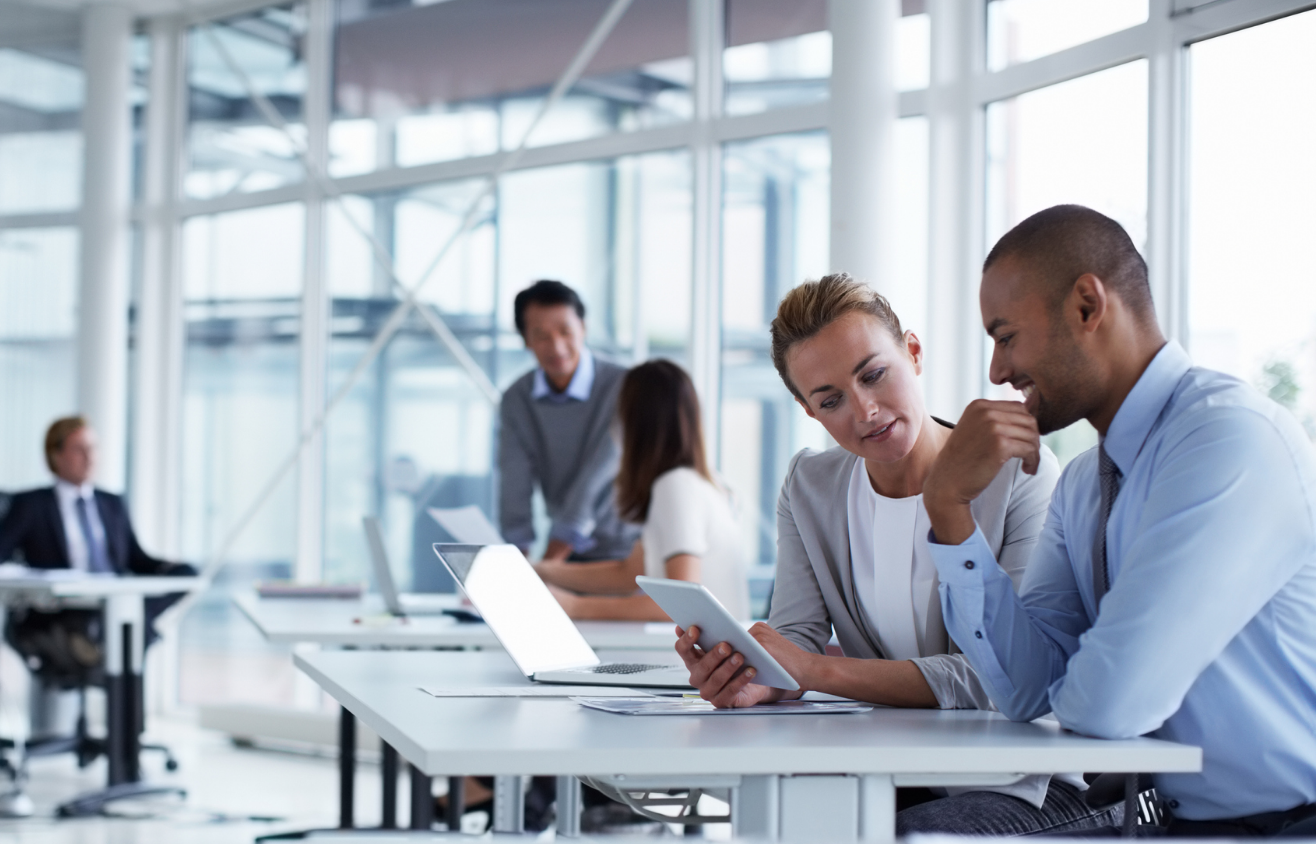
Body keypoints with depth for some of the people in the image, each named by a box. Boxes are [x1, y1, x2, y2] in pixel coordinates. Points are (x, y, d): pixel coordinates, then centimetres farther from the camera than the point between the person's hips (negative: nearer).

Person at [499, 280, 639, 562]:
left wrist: (549, 563, -26)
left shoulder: (623, 387, -14)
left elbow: (595, 484, -20)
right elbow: (515, 486, -5)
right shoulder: (516, 399, 2)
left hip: (627, 549, -4)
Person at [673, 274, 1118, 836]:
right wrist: (747, 679, -26)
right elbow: (798, 638, -1)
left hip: (1026, 785, -4)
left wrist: (819, 671, -27)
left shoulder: (1023, 475, -10)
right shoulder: (809, 488, 8)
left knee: (908, 833, -34)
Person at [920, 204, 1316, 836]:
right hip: (1180, 818, 8)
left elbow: (1111, 702, -23)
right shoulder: (1082, 485, 12)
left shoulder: (1233, 437, -18)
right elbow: (1028, 689, 3)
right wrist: (949, 506, -4)